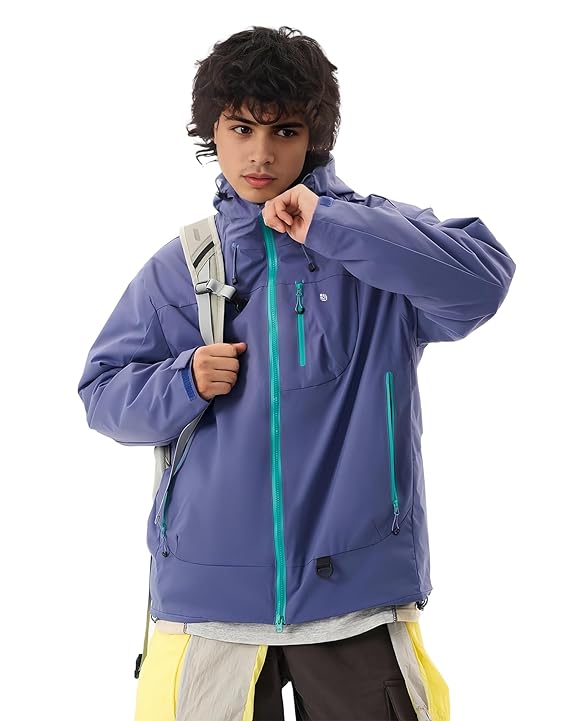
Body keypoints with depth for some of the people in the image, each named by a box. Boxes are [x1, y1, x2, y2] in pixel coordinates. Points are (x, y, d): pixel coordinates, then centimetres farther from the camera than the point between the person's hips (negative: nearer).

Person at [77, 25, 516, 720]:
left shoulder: (376, 235, 0)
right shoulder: (180, 265, 8)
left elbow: (482, 280, -19)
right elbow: (102, 391, 10)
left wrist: (330, 227, -20)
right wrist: (182, 383, -10)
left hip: (355, 586, -2)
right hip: (208, 588, 2)